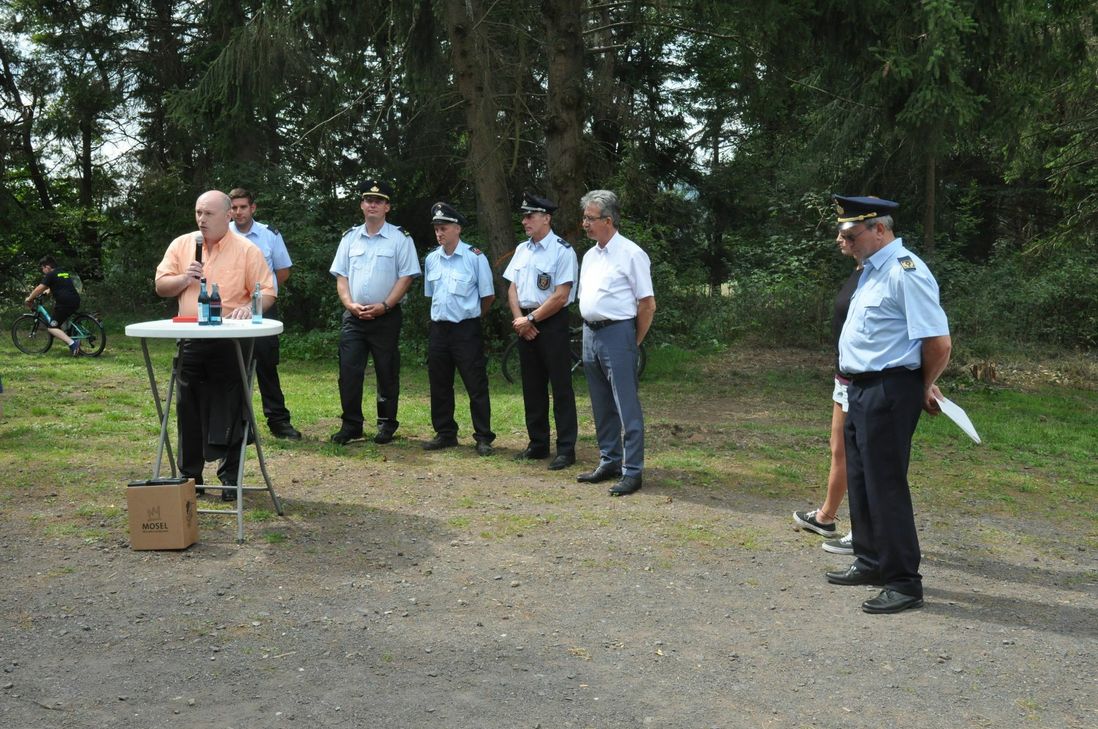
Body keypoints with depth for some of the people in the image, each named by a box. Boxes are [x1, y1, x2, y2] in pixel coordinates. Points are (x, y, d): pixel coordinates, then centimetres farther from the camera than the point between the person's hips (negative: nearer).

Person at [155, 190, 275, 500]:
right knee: (189, 411, 8)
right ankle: (189, 475, 21)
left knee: (230, 411, 1)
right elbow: (161, 287, 10)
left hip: (231, 343, -3)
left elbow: (267, 292, -2)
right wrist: (184, 279, -9)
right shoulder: (181, 245, 9)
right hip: (191, 342, 3)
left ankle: (230, 477, 11)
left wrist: (248, 308, -22)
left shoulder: (247, 250, -1)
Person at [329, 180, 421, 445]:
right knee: (348, 371, -1)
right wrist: (350, 304, -7)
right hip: (353, 316, 3)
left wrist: (384, 306, -15)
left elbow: (406, 277, -6)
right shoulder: (350, 237, 11)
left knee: (387, 372, 5)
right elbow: (341, 276, 9)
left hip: (386, 316, -3)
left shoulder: (400, 239, -1)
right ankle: (351, 424, 7)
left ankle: (387, 424, 16)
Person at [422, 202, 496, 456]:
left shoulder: (475, 258, -8)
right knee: (439, 386, 11)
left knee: (476, 386, -2)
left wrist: (470, 315, 8)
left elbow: (488, 296, -1)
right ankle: (445, 434, 23)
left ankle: (483, 438, 5)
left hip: (466, 330, -5)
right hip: (438, 328, 6)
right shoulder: (431, 259, 8)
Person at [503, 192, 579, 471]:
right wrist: (519, 318, -3)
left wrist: (531, 319, -13)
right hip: (525, 325, 7)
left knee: (561, 387, -3)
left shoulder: (562, 251, -10)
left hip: (553, 323, -7)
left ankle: (566, 449, 2)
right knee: (532, 386, 13)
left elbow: (561, 295, -16)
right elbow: (512, 288, 13)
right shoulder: (522, 249, 12)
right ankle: (537, 444, 23)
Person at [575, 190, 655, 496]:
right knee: (601, 405, 14)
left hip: (617, 334, -8)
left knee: (626, 406, -6)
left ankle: (632, 471, -2)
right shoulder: (589, 256, 14)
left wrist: (634, 342, -4)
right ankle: (609, 462, 25)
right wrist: (591, 330, 14)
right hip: (590, 333, 8)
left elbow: (648, 304, -9)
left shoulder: (631, 254, -9)